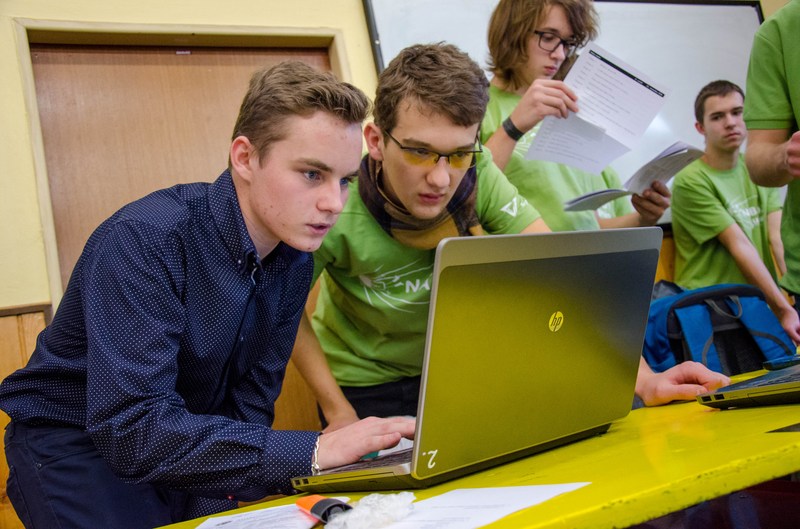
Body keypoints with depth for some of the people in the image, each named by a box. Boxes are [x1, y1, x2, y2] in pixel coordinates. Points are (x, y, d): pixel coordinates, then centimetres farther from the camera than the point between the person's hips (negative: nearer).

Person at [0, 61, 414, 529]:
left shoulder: (295, 257, -7)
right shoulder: (145, 239, -28)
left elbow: (250, 401, -2)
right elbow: (133, 429, -34)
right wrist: (313, 451, -39)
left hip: (192, 440, 5)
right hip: (76, 446, -5)